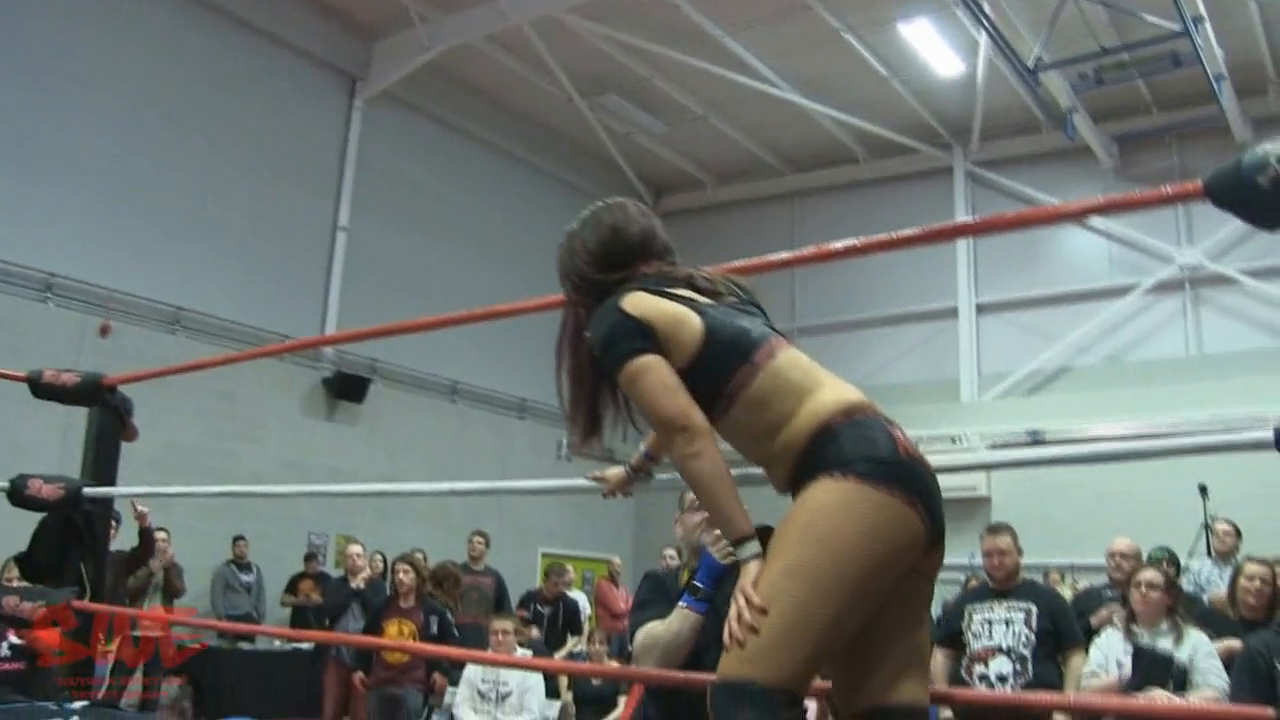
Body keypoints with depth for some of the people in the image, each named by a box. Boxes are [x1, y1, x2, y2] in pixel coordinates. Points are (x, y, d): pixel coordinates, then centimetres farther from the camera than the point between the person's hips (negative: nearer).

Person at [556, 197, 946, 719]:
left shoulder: (617, 320, 4)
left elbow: (688, 434, -8)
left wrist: (747, 551, -8)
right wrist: (635, 470, 62)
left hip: (855, 472, -9)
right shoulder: (711, 291, 29)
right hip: (900, 472, 9)